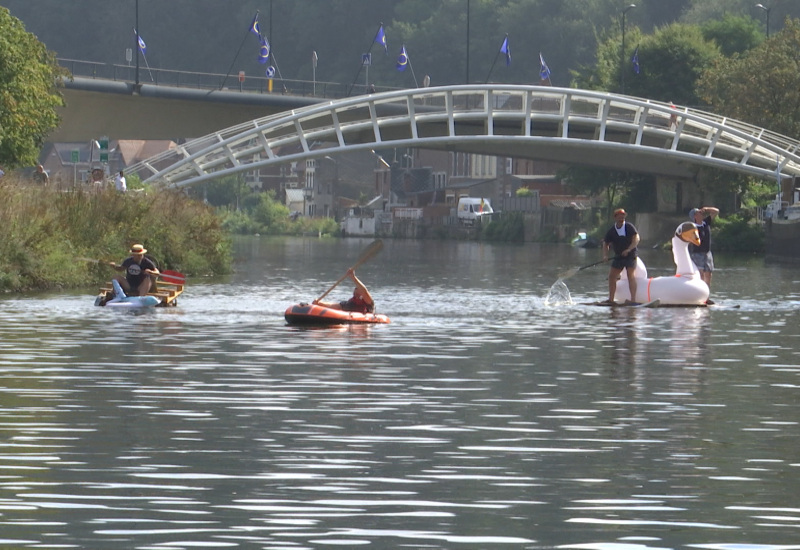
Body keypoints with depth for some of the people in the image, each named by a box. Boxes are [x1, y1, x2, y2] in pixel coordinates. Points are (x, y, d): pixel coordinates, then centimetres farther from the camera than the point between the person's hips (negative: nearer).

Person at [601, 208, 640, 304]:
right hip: (618, 256, 5)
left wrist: (628, 249, -29)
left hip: (630, 255, -5)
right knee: (612, 276, 3)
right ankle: (611, 299, 11)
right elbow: (606, 243, 8)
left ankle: (633, 299, -21)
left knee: (630, 275, -18)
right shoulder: (612, 231, 2)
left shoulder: (629, 227, -9)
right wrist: (605, 255, -8)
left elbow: (636, 239, -18)